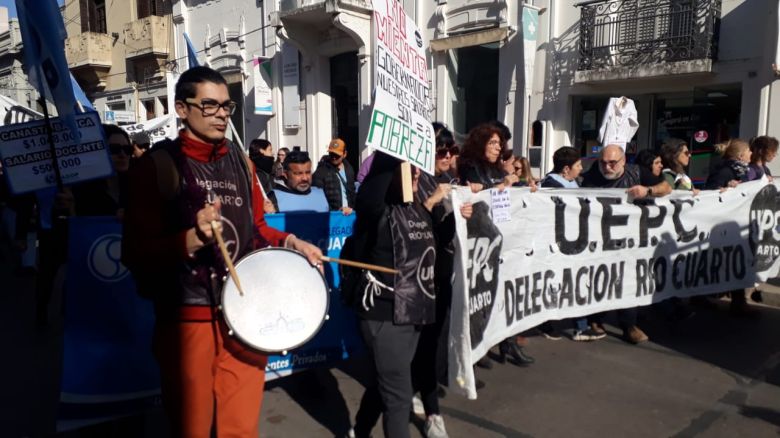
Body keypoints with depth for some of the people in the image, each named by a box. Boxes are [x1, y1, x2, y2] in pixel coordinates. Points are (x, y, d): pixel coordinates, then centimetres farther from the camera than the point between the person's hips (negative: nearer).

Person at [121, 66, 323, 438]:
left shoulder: (240, 161, 9)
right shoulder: (156, 165, -8)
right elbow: (136, 253, -12)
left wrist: (290, 242, 2)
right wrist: (192, 239, -28)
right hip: (188, 318, -4)